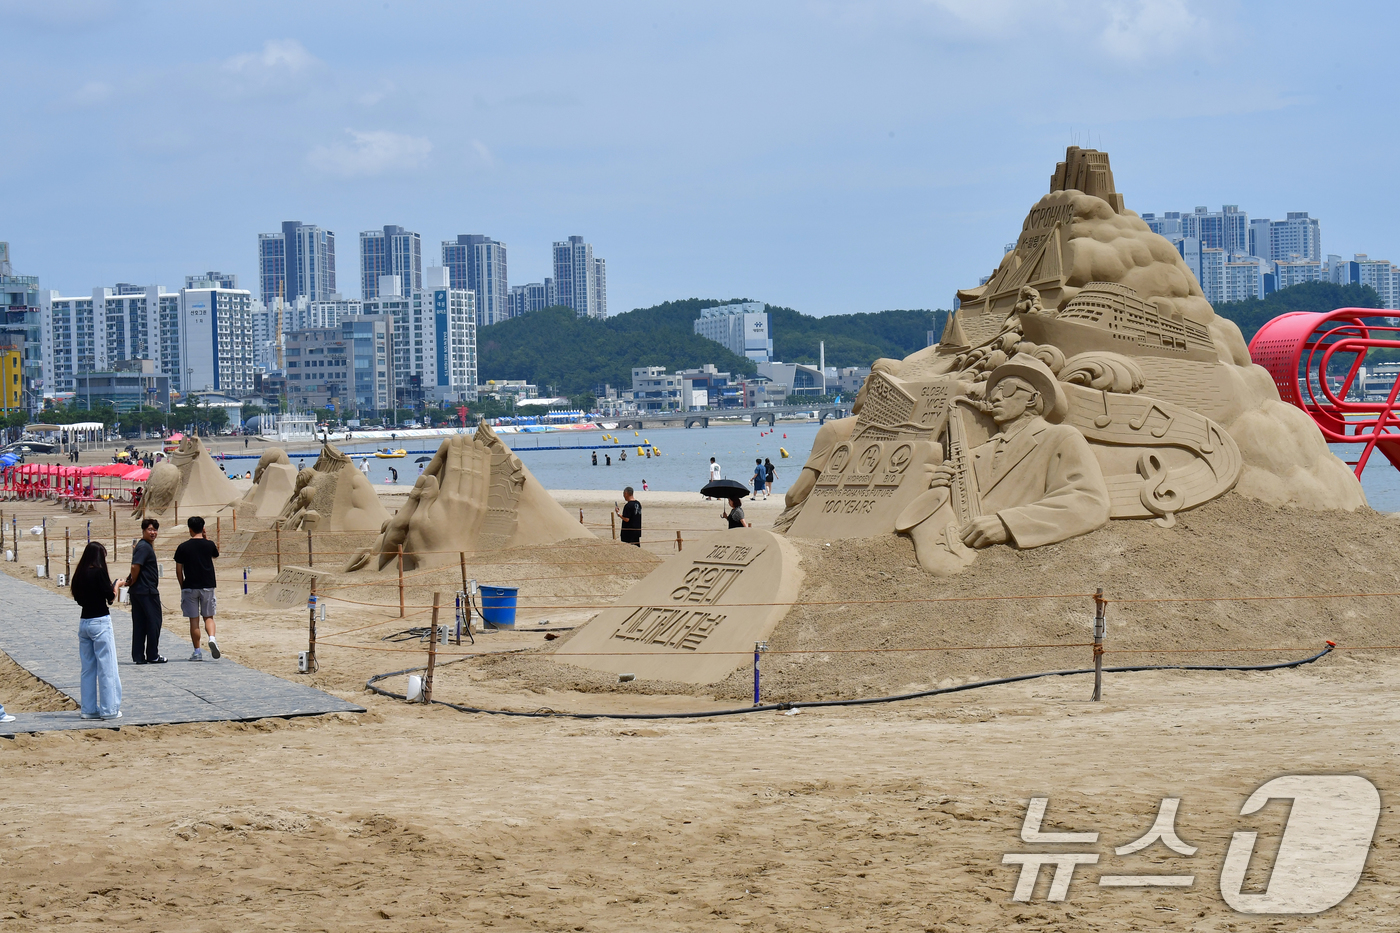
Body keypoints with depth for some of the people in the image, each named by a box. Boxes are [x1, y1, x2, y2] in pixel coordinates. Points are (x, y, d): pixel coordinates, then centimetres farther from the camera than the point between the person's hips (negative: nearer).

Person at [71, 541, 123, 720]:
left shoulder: (80, 574, 7)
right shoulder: (99, 572, -12)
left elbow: (79, 598, 14)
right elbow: (110, 596, -12)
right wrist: (117, 585, 8)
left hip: (84, 622, 7)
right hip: (100, 622, -7)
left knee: (88, 668, 11)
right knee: (106, 668, 0)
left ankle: (89, 709, 14)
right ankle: (109, 709, 1)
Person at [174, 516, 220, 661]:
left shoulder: (183, 547, -4)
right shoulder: (209, 545, -2)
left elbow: (178, 570, 1)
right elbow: (216, 554, 22)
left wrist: (182, 586, 12)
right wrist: (206, 538, 19)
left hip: (190, 587, -1)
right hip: (207, 586, 1)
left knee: (194, 620, 5)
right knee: (208, 617, 11)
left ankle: (197, 651, 6)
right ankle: (212, 638, -17)